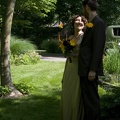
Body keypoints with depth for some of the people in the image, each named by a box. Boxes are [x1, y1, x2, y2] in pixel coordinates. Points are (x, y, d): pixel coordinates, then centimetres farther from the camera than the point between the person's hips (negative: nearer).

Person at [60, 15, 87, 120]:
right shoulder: (70, 38, 12)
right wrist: (64, 74, 18)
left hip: (80, 69, -6)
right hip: (69, 69, 6)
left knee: (77, 96, -1)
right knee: (66, 95, 10)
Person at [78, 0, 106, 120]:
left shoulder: (98, 23, -13)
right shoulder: (91, 24, 14)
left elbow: (98, 48, -19)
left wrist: (93, 70, -21)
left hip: (90, 70, -9)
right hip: (85, 69, 9)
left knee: (92, 99, -1)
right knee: (87, 98, 16)